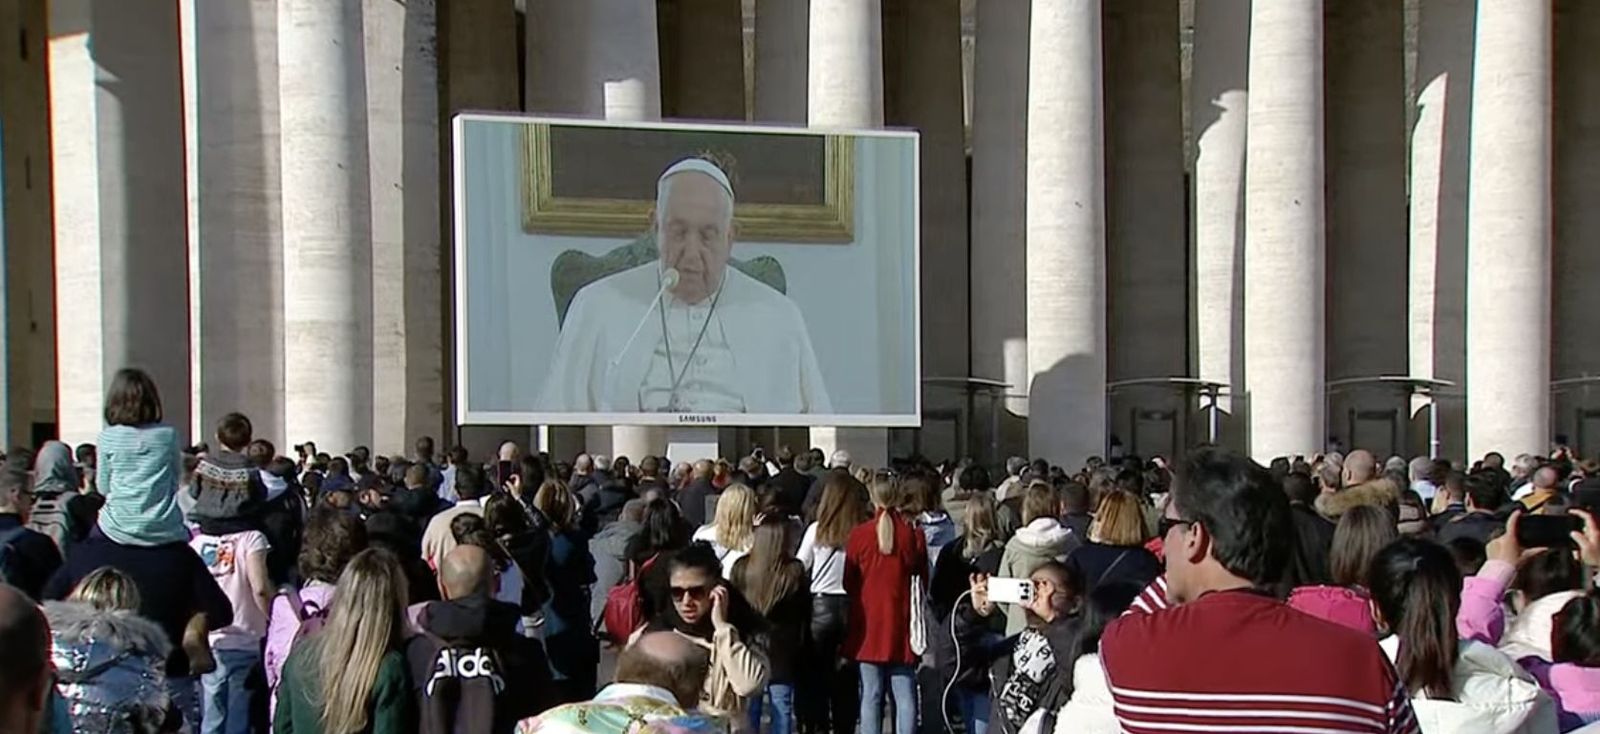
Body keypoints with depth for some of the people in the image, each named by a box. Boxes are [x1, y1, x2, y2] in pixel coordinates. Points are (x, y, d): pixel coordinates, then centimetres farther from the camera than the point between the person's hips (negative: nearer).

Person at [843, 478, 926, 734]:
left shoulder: (859, 535, -6)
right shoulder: (912, 534, -5)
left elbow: (848, 581, 2)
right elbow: (923, 578, 2)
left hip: (868, 624, 0)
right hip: (901, 625, 0)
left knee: (871, 695, 6)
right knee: (905, 695, 5)